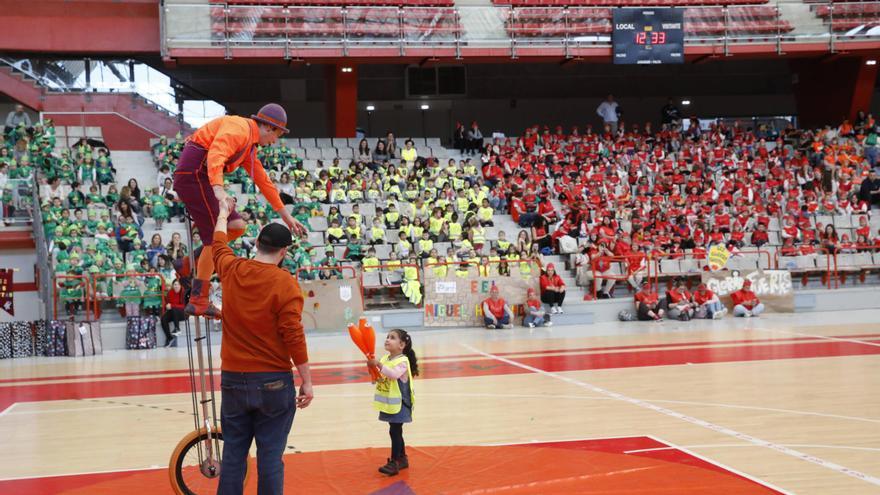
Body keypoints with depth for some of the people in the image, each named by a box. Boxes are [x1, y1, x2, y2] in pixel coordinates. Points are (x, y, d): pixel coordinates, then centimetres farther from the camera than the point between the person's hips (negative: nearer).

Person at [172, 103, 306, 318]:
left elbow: (263, 181, 27)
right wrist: (219, 190, -44)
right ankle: (199, 302, -5)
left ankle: (188, 264, 9)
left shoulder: (250, 145, 21)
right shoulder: (239, 128, -11)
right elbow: (216, 155, -28)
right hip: (193, 173, -10)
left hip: (201, 178, 10)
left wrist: (285, 215, 28)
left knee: (236, 226, 4)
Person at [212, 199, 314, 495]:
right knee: (270, 457, 1)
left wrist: (223, 215, 42)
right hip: (273, 382, -4)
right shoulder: (285, 283, -12)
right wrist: (307, 381, -7)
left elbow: (219, 245, 24)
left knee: (233, 455, 9)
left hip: (233, 381, 4)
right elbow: (294, 336, -14)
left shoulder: (231, 271, 1)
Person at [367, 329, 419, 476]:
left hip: (399, 403, -8)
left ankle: (394, 463, -3)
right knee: (396, 431, 15)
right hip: (389, 403, 8)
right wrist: (373, 368, -6)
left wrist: (378, 365, -38)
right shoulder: (385, 359, 6)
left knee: (394, 431, -8)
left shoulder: (402, 361, -16)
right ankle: (402, 459, 27)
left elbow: (394, 374, -34)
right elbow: (378, 377, 15)